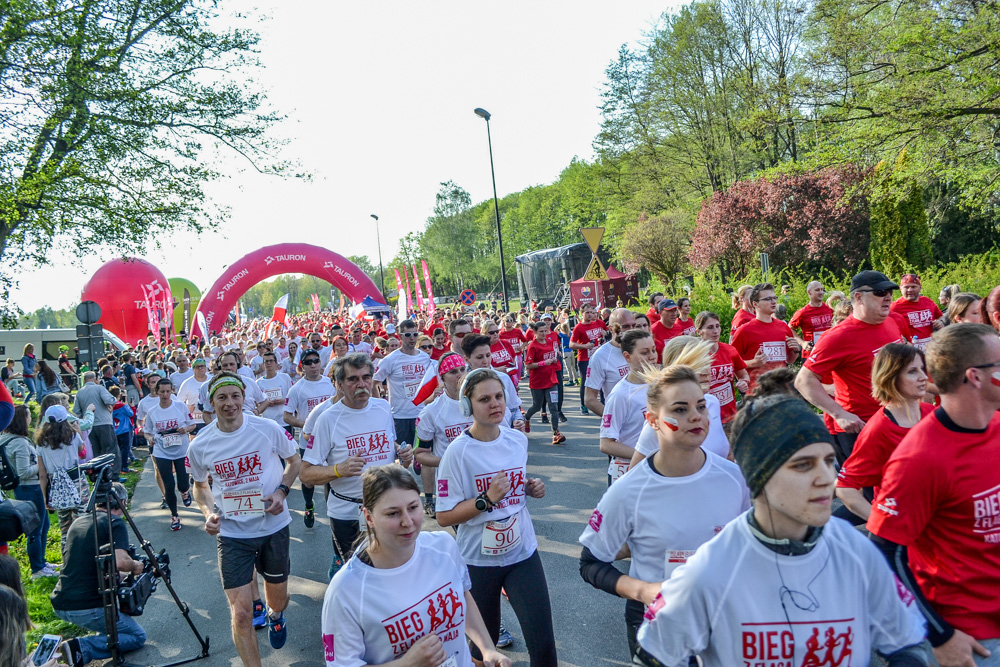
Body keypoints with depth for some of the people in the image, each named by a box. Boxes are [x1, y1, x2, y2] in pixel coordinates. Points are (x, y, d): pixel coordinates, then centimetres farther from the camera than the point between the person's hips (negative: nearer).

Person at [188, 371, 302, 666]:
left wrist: (281, 490, -14)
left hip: (274, 526, 1)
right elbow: (200, 486, 10)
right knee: (240, 614, -8)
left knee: (278, 597, 20)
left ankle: (275, 615, 57)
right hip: (232, 533, 0)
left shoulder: (267, 429, -14)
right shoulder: (199, 445, -9)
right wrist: (209, 512, -10)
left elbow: (295, 460, 3)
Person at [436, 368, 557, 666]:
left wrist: (531, 488, -3)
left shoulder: (518, 440, -1)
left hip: (523, 552, 3)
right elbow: (444, 516, -15)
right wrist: (487, 499, -25)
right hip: (478, 560, -3)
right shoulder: (458, 451, -16)